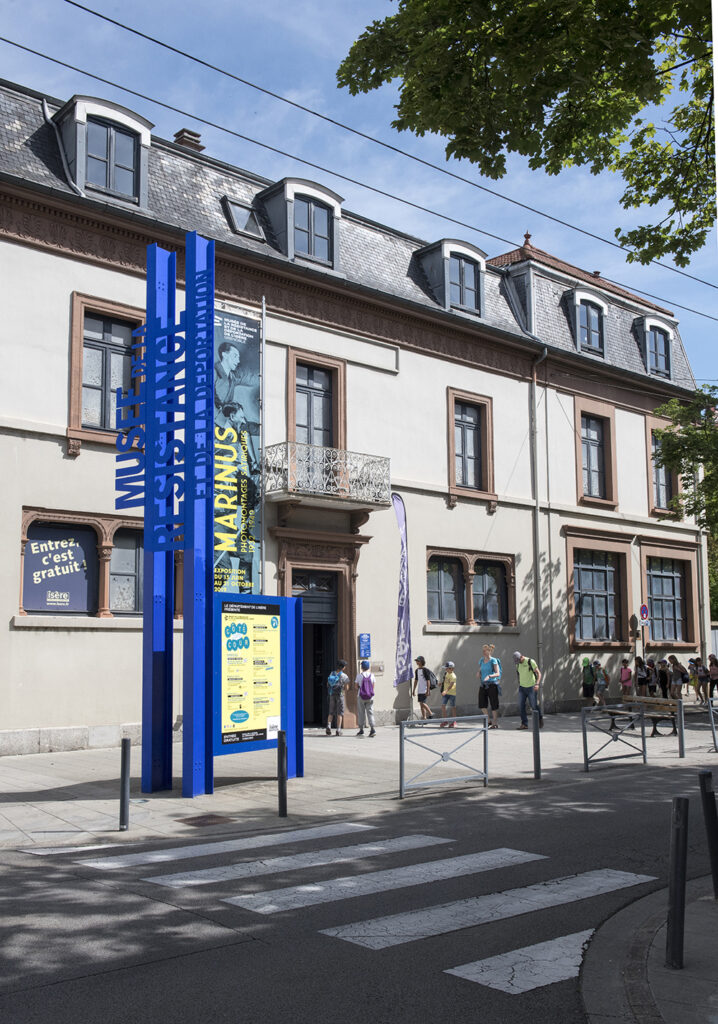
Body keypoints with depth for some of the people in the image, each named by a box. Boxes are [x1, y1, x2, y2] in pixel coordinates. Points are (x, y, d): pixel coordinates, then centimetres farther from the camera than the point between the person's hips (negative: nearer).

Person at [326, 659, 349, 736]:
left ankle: (328, 726, -10)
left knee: (331, 712, 12)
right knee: (340, 713, 4)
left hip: (332, 694, 4)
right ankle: (338, 730, -2)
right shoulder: (344, 676, -9)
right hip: (340, 694, -4)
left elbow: (328, 685, 11)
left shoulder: (332, 674, 3)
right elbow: (346, 688, -4)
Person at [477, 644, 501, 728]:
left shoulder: (493, 661, -6)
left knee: (493, 705, -1)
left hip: (492, 684, -5)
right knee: (482, 705, -2)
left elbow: (498, 674, -13)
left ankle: (495, 723, 8)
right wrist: (478, 674, -6)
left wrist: (489, 676, -29)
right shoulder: (481, 660, 11)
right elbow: (479, 672, 18)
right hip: (483, 684, 5)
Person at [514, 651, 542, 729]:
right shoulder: (518, 664, 5)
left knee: (534, 706, -1)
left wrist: (537, 684, -28)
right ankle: (524, 724, -2)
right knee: (521, 706, -6)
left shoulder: (531, 662, -13)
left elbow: (539, 673, -14)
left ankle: (540, 718, 26)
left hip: (531, 688, -5)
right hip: (522, 688, 5)